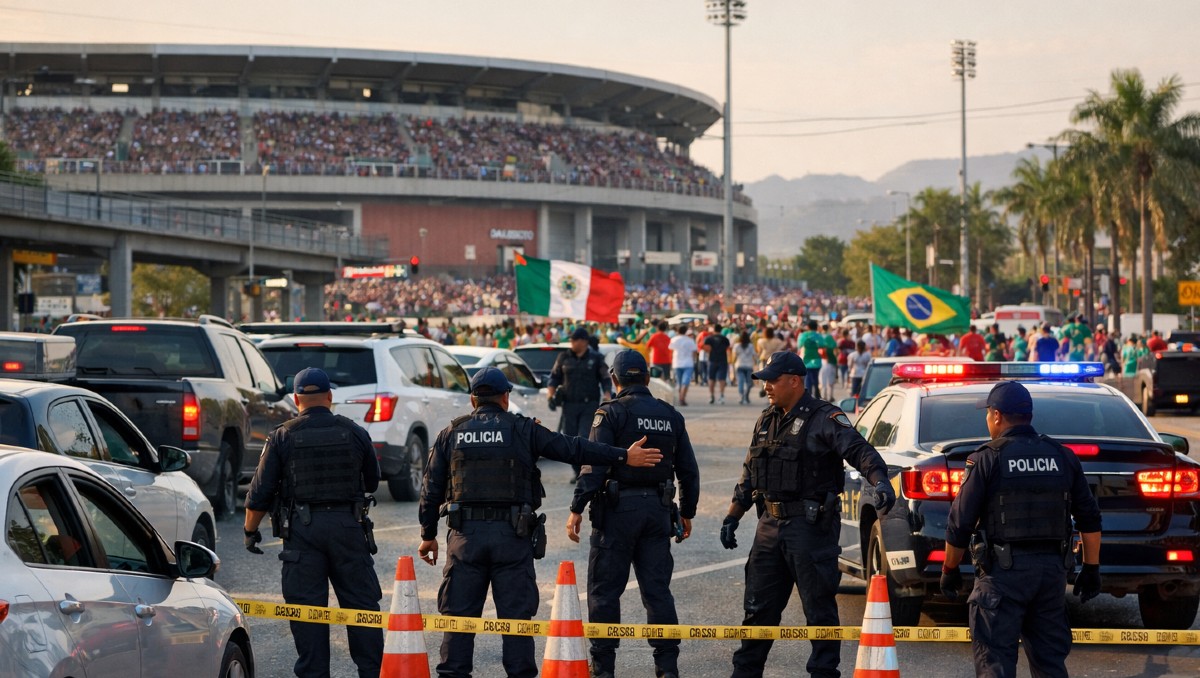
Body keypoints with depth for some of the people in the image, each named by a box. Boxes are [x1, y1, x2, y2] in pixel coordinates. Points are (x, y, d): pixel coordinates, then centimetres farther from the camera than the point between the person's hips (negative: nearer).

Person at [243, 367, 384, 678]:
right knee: (361, 604, 9)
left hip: (302, 528, -1)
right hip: (347, 525, 1)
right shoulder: (355, 433, 4)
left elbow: (260, 492, -1)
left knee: (307, 608, 2)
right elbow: (372, 482, 16)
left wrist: (250, 530, 12)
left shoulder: (282, 437, -1)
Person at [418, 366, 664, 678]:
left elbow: (431, 489, 9)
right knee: (516, 614, 4)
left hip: (465, 535, 2)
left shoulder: (450, 434, 9)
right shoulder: (522, 430, 2)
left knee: (459, 613, 6)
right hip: (512, 535, -1)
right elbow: (574, 449, -2)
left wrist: (428, 536, 18)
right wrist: (624, 457, 0)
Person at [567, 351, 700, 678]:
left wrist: (577, 509, -15)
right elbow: (688, 470, 13)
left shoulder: (611, 413, -7)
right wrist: (687, 513, 22)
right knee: (657, 590, 8)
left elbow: (594, 465, -16)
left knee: (604, 589, 4)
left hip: (618, 508, -5)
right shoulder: (671, 416, 9)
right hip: (659, 510, 5)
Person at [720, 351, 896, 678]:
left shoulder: (824, 419, -10)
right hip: (771, 526, 7)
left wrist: (880, 480, -41)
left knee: (819, 608, 0)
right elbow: (748, 476, 21)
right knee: (759, 606, 13)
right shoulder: (766, 421, 14)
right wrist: (732, 518, 18)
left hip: (810, 527, -7)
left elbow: (859, 451, -23)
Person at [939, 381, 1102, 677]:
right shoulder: (1063, 458, 8)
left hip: (1003, 572, -5)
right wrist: (1091, 569, 15)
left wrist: (949, 570, 7)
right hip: (1052, 569, 5)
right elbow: (1090, 519, 9)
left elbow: (960, 522, -4)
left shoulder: (987, 459, -6)